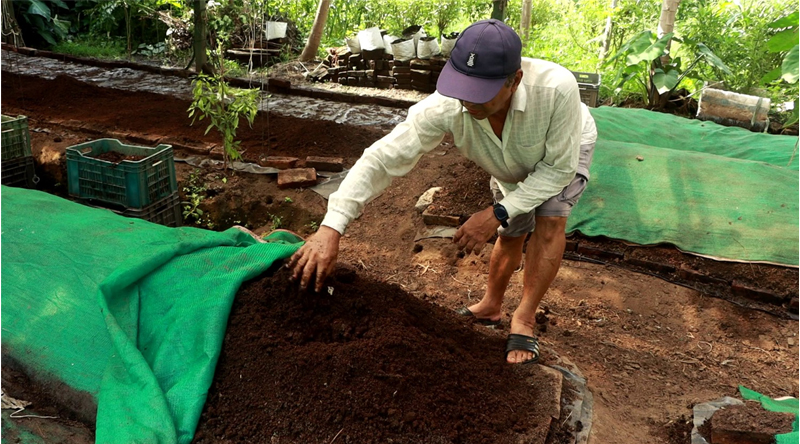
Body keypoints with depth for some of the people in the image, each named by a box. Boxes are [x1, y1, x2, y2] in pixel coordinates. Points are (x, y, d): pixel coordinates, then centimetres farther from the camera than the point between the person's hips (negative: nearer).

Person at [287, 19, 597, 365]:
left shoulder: (557, 89, -47)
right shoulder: (446, 106, -41)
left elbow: (559, 168, -34)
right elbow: (382, 157, -42)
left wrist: (496, 214, -41)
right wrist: (330, 228, -52)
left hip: (567, 147, -2)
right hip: (512, 165, 2)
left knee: (549, 220, -23)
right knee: (511, 234, 12)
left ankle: (524, 321, -5)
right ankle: (490, 306, 38)